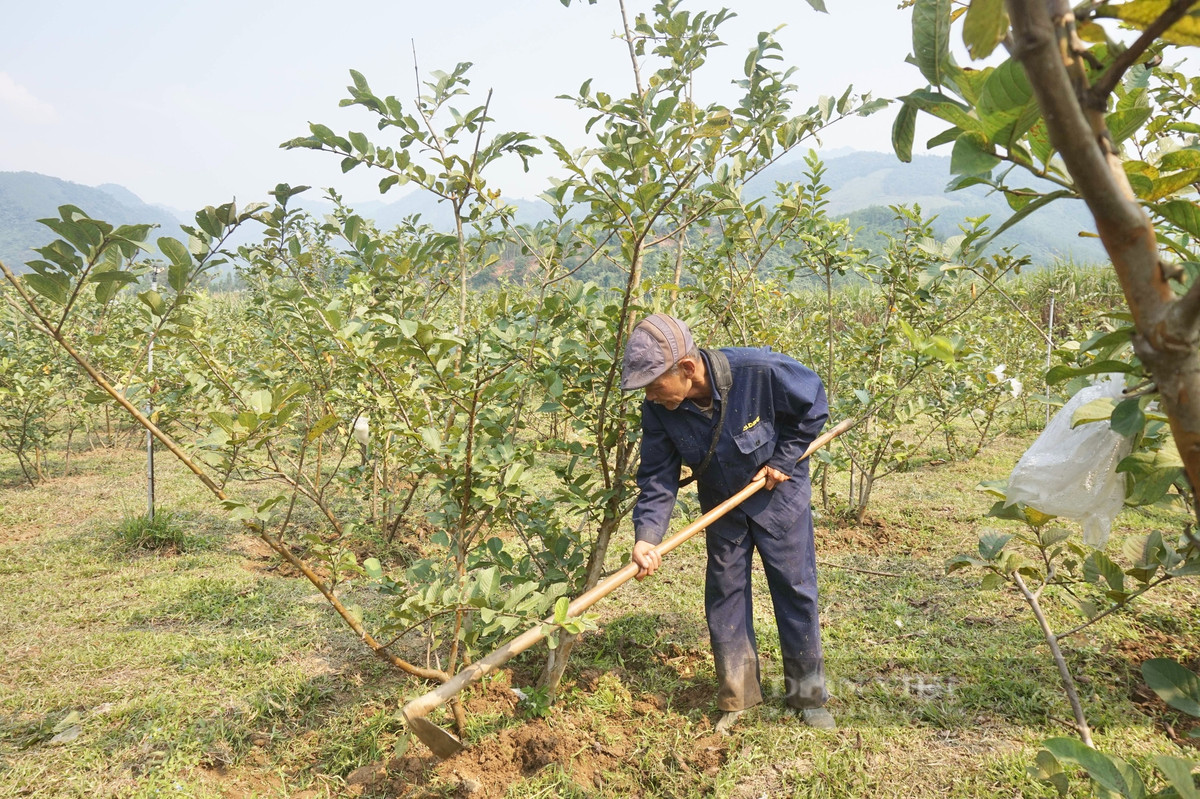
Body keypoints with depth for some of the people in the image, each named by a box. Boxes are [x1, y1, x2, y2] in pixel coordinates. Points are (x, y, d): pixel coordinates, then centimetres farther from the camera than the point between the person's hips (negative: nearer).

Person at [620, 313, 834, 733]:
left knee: (796, 591, 4)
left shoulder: (761, 371, -35)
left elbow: (813, 406, -16)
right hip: (722, 502, 3)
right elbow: (657, 478, -19)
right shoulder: (659, 410, -24)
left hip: (778, 492, -3)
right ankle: (737, 699, 21)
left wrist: (782, 459, -16)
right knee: (724, 594, 5)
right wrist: (646, 535, -33)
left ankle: (808, 696, 22)